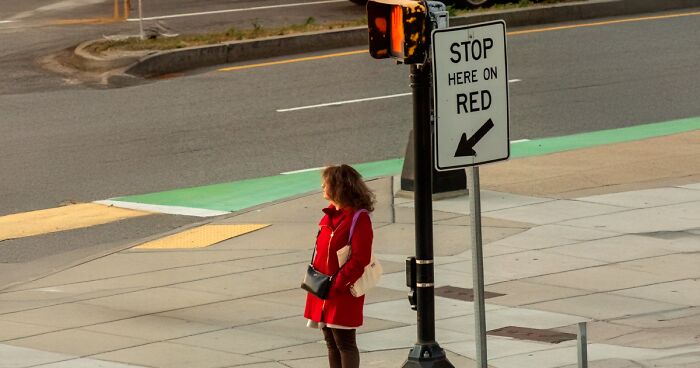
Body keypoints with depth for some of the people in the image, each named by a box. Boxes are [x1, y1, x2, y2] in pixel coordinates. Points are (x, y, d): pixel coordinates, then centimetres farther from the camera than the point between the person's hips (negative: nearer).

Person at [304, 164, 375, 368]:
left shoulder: (359, 219, -16)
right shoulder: (330, 215, 11)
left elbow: (360, 259, -20)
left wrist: (337, 285, -21)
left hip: (344, 294, -9)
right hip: (323, 291, 9)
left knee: (344, 343, -3)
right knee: (331, 342, 14)